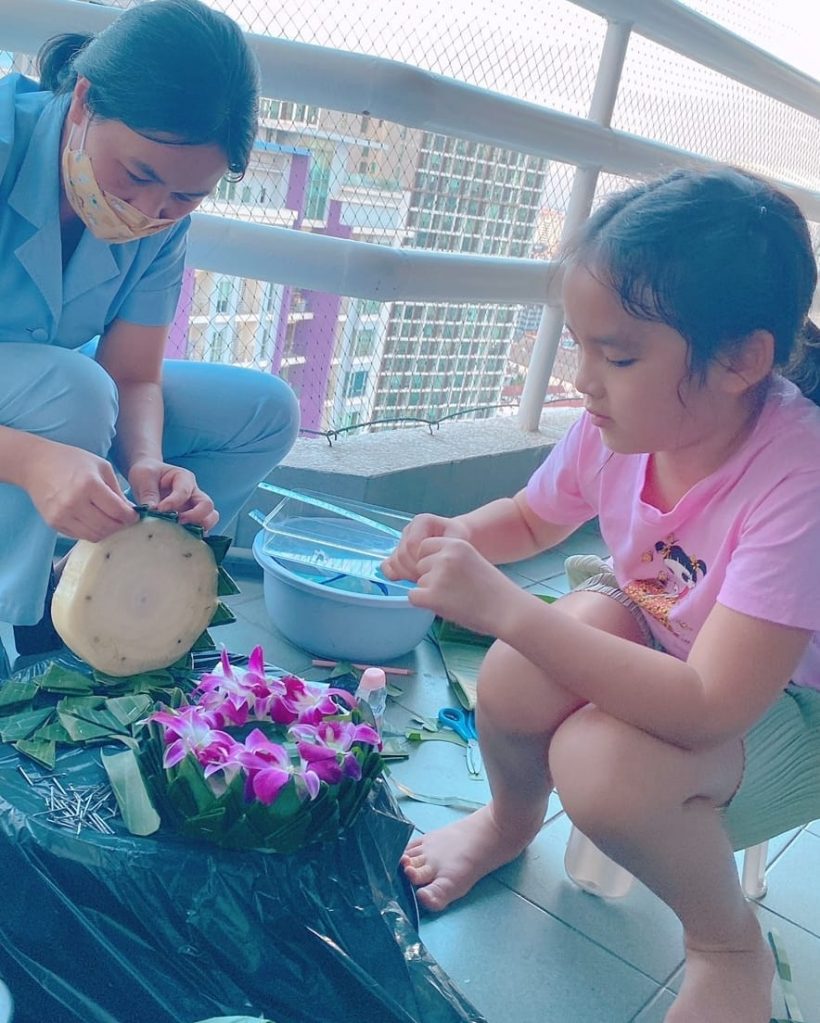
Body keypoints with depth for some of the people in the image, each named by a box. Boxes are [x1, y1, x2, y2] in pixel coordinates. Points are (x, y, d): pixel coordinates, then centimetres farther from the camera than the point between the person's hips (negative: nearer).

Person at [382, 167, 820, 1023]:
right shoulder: (617, 425, -17)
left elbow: (707, 709, -40)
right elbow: (531, 518, 5)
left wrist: (504, 608, -43)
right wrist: (454, 539, -18)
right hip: (657, 637, 5)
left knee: (603, 766, -33)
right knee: (513, 683, -26)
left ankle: (727, 944, 1)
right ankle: (512, 819, 12)